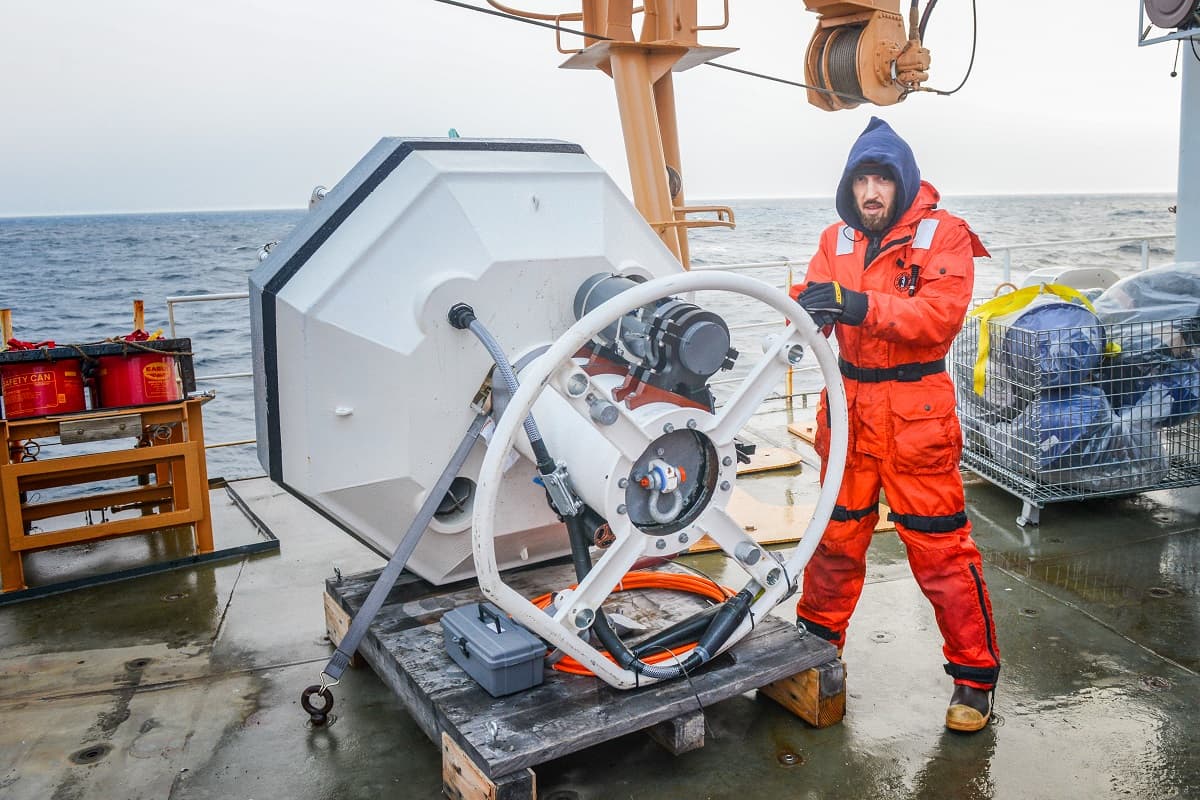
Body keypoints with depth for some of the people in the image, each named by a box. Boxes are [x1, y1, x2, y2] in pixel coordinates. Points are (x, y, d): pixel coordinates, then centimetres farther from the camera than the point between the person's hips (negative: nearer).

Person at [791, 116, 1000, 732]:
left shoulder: (942, 234, -4)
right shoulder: (838, 239, 11)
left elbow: (944, 311, -19)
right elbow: (811, 301, 2)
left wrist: (863, 306, -30)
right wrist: (808, 307, -22)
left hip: (915, 409, -4)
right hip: (849, 403, 5)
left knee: (939, 547, 0)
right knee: (836, 535, 16)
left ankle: (975, 675, 15)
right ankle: (816, 638, 34)